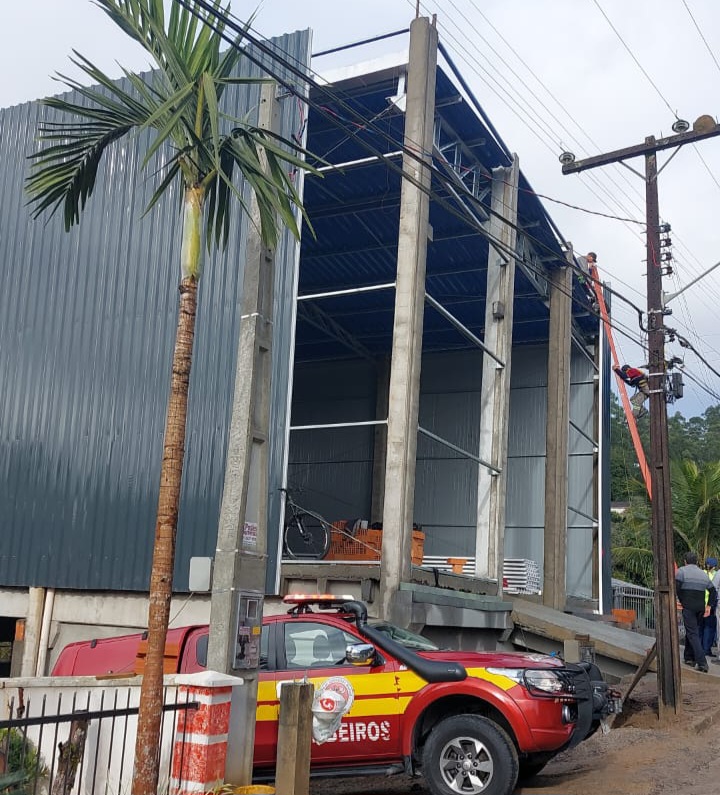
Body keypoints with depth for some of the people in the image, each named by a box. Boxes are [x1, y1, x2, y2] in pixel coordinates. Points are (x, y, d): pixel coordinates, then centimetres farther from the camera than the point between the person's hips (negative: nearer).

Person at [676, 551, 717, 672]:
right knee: (691, 631, 19)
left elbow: (676, 587, -14)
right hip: (701, 607, 5)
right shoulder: (703, 574, 14)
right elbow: (713, 591, 17)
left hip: (688, 607, -5)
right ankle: (689, 658, 25)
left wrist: (681, 601, -2)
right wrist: (710, 606, 18)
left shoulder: (682, 571, -3)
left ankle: (702, 663, -17)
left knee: (693, 634, -7)